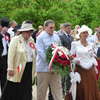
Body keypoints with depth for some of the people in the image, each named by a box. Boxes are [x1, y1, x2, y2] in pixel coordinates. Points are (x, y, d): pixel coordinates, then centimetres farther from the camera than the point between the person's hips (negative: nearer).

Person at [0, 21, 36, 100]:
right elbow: (11, 55, -10)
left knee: (27, 90, 5)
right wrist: (10, 69, -15)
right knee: (13, 90, 3)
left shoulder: (31, 40, 10)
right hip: (18, 69, -5)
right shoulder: (15, 40, -6)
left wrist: (33, 69, 9)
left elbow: (34, 55, 13)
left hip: (29, 68, 5)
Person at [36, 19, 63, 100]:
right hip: (44, 67, -4)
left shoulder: (56, 37, 11)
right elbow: (41, 52, -14)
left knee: (57, 88, 2)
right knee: (41, 90, 6)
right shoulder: (40, 37, -5)